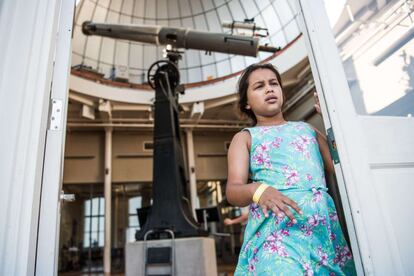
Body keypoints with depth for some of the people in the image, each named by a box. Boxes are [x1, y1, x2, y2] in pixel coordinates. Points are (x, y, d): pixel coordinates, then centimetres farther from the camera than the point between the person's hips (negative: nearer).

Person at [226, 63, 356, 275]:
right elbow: (233, 190, -2)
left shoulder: (306, 128, 21)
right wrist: (258, 190, -23)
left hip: (324, 220, 4)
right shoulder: (245, 137, 12)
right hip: (276, 223, -3)